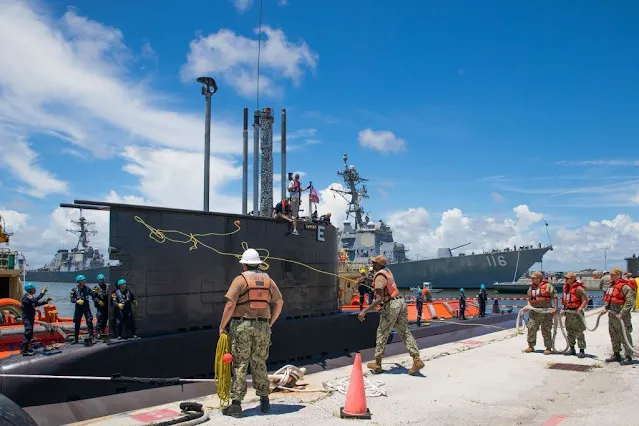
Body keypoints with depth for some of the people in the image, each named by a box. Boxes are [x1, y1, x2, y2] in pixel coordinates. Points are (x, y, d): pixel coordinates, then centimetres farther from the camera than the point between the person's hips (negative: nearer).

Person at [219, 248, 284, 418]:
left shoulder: (240, 280, -6)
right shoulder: (268, 280, 8)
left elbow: (230, 305, -13)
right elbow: (279, 302, 9)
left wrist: (222, 326, -5)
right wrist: (270, 322, 16)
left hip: (242, 325, -4)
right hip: (262, 327, 4)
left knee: (240, 365, 2)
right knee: (259, 364, 15)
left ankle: (236, 404, 2)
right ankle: (264, 400, 19)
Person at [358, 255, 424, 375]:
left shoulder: (379, 277, -16)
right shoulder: (387, 271, 11)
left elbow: (379, 299, -23)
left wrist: (364, 311, -23)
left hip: (391, 305, -8)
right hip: (401, 302, 8)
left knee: (382, 333, 5)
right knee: (405, 332, 10)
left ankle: (377, 364, 13)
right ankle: (417, 360, 0)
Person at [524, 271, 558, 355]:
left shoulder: (548, 286, -1)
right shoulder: (531, 288, 17)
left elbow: (555, 297, -4)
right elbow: (529, 299, 23)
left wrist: (555, 308, -12)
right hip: (534, 312, 5)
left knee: (546, 330, -1)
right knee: (531, 328, -1)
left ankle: (548, 348, 10)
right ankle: (531, 346, 10)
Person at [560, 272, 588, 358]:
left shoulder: (578, 288, -16)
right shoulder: (565, 287, 9)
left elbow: (586, 300, -17)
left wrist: (580, 309, -24)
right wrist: (564, 309, 13)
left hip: (576, 312, -8)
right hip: (568, 311, 8)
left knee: (579, 332, -4)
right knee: (570, 331, 14)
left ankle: (582, 350, 2)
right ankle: (572, 349, 24)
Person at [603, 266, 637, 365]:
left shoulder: (625, 286, -17)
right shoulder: (612, 285, 12)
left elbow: (630, 302, -22)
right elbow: (608, 298, 23)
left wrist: (622, 314, -22)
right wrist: (605, 307, 8)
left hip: (621, 316, -10)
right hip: (612, 315, 10)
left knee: (625, 337, -1)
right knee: (614, 336, 17)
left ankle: (628, 357, 7)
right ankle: (616, 355, 29)